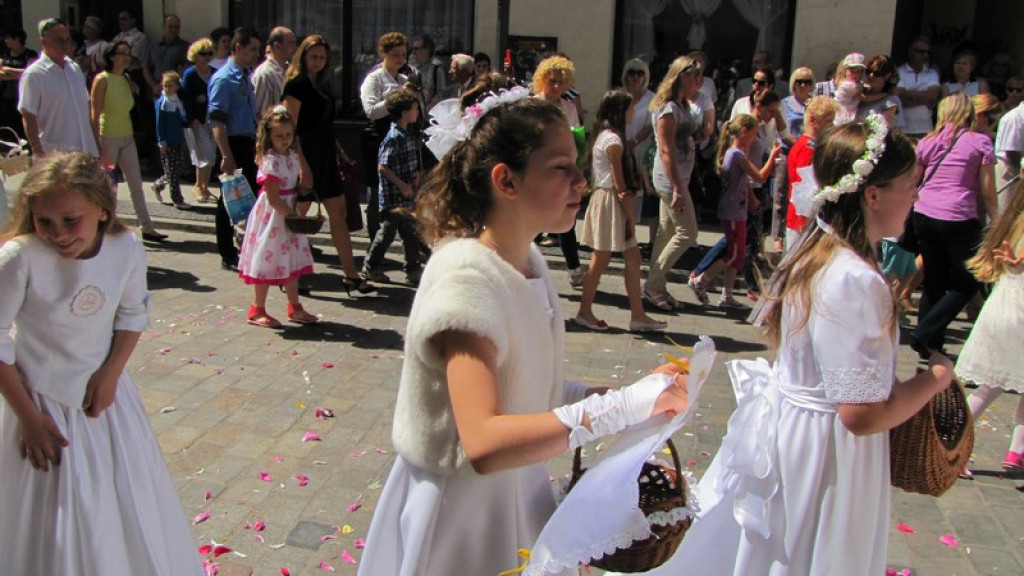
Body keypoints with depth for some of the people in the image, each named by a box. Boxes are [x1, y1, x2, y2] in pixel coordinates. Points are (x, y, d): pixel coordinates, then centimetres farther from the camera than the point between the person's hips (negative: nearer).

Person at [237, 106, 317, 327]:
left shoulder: (293, 156, 6)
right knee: (267, 261, 0)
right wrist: (291, 215, -20)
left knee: (292, 263, 14)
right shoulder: (270, 161, -19)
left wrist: (296, 213, 3)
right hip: (271, 217, -8)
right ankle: (257, 311, 13)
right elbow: (273, 197, -21)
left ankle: (294, 307, 26)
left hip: (288, 215, 8)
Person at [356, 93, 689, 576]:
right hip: (461, 506, -8)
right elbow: (484, 444, -35)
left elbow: (530, 386, 5)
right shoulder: (465, 276, -26)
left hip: (519, 487, 8)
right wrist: (620, 407, -37)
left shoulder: (528, 261, 0)